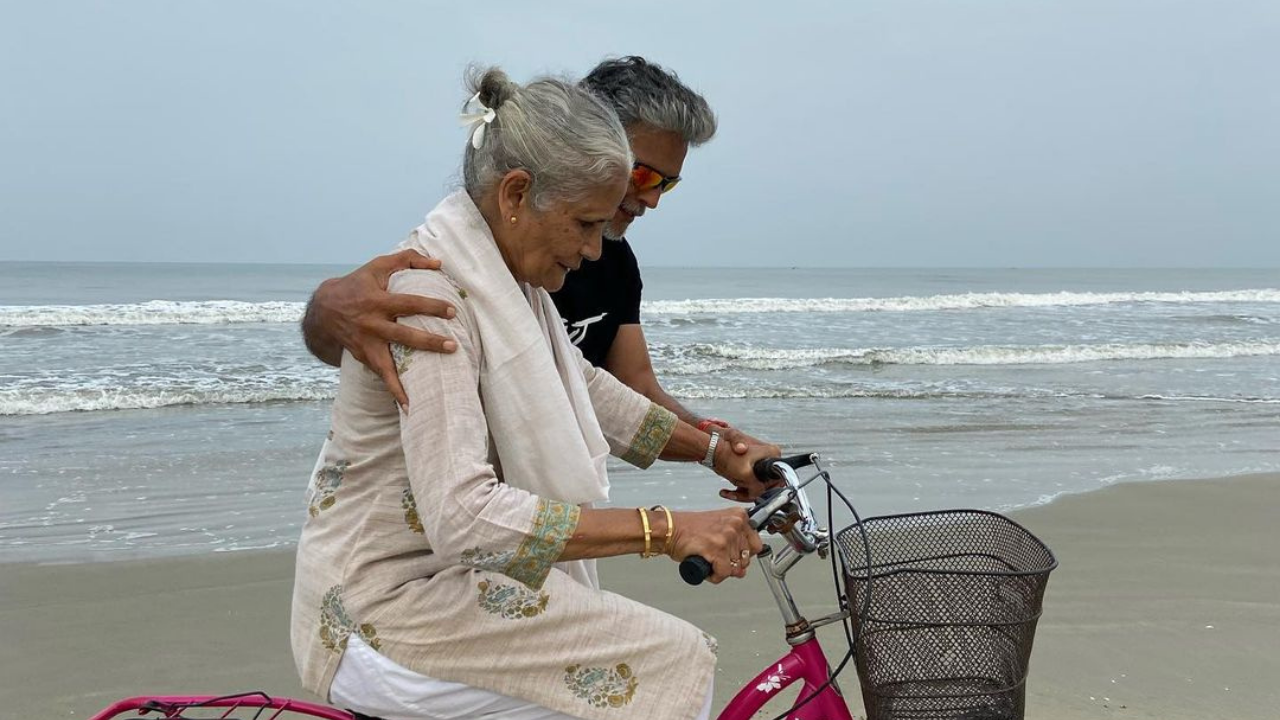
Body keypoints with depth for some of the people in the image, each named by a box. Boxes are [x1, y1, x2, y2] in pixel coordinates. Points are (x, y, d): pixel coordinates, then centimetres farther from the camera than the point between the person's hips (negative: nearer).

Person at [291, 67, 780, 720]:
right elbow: (462, 517, -32)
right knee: (674, 663, -16)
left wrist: (717, 452, 15)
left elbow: (589, 390, 20)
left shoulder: (505, 276, 6)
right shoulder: (429, 296, -24)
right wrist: (664, 529, -32)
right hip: (388, 612, -9)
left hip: (441, 578, 9)